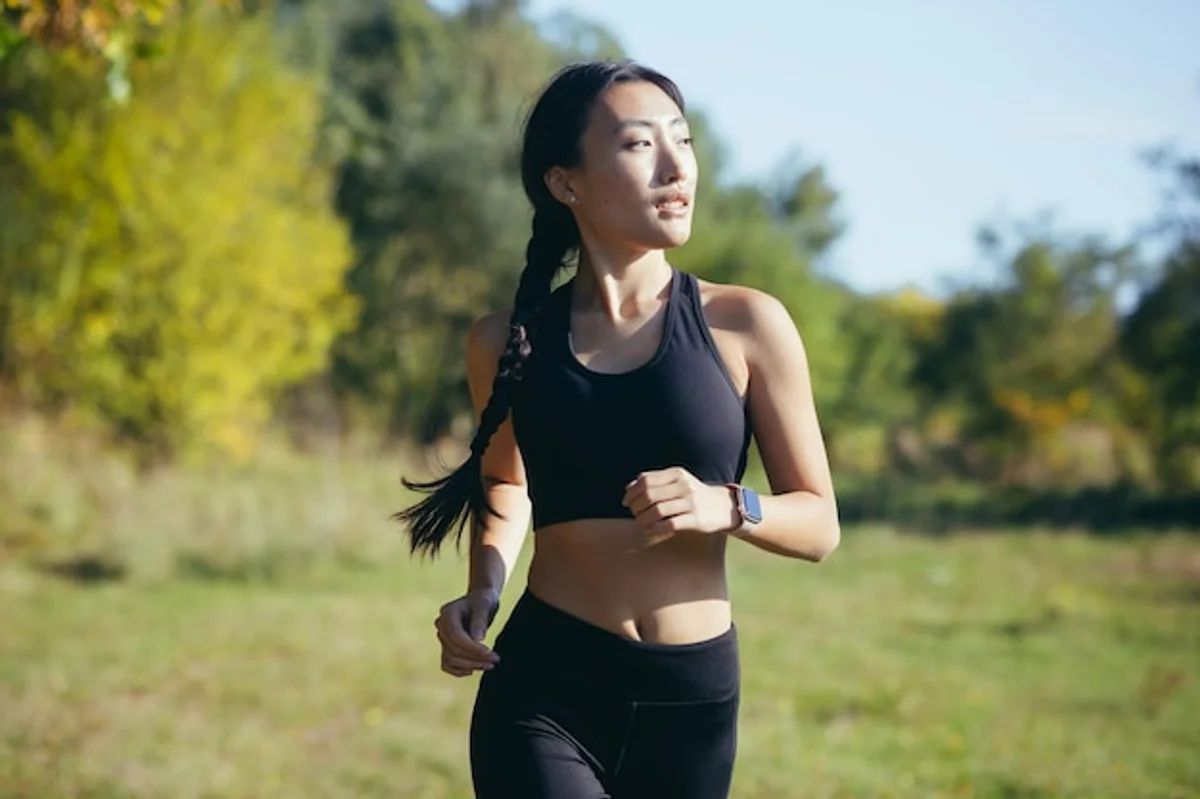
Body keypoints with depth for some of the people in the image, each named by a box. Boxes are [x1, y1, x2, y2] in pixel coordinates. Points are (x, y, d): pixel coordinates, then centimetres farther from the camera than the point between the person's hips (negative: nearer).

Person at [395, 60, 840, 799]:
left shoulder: (745, 325, -2)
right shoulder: (508, 342, 2)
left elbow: (818, 523, 2)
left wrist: (726, 507, -18)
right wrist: (483, 591, 4)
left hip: (693, 699, 1)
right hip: (543, 690, -1)